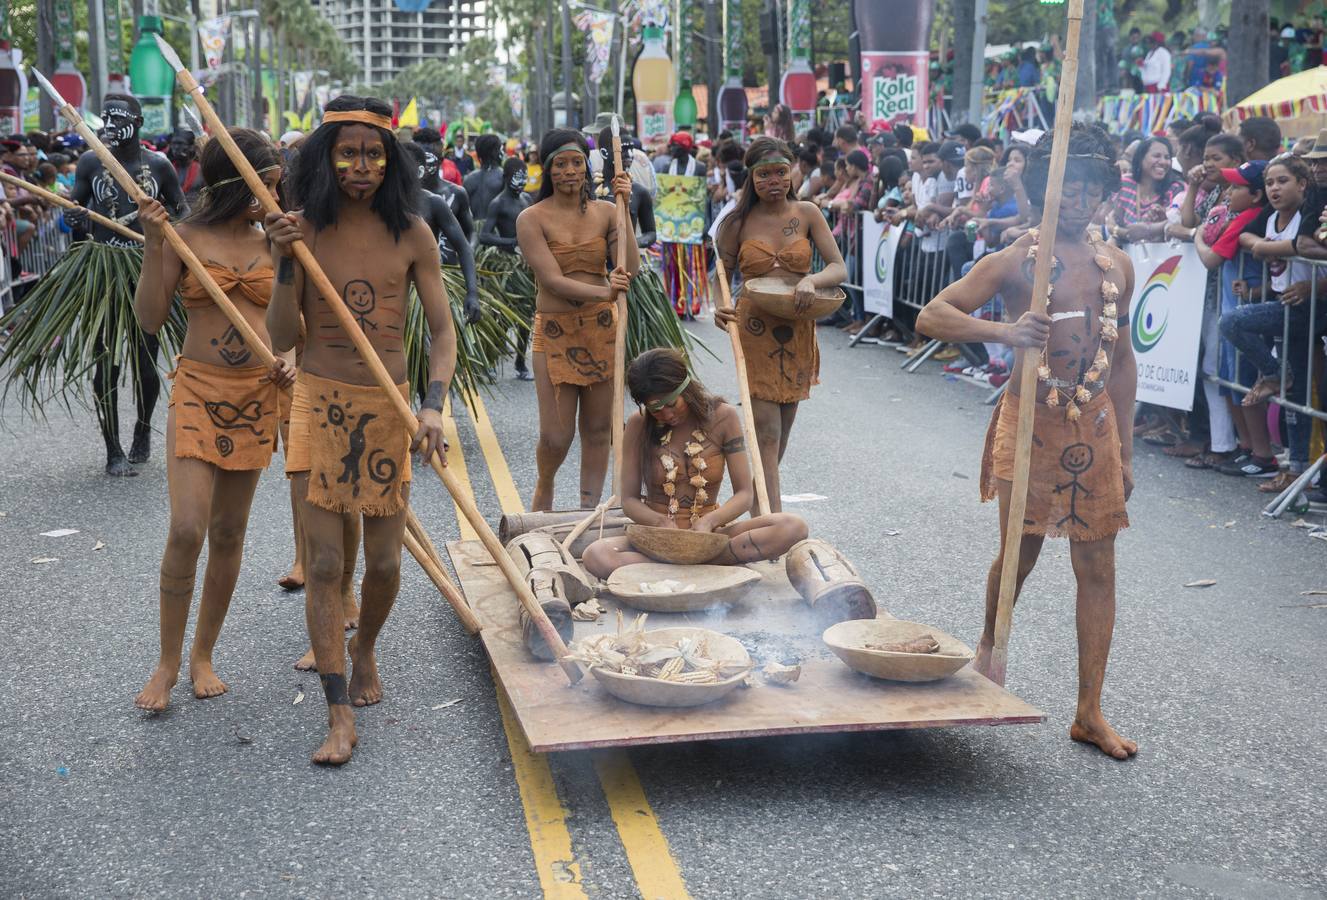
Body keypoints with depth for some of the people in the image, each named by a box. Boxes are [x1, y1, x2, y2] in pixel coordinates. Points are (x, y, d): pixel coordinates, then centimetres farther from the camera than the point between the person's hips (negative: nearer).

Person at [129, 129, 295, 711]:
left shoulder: (273, 243, 6)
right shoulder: (185, 238, -2)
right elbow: (150, 318, -6)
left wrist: (290, 358, -4)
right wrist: (153, 247, -14)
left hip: (257, 395, 3)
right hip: (198, 393, -3)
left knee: (229, 533, 8)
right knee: (186, 530, -13)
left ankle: (204, 655, 24)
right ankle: (168, 663, 4)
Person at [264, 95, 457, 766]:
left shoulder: (410, 234, -2)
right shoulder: (303, 230, -2)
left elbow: (443, 330, -2)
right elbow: (282, 338, -3)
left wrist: (433, 406, -16)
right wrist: (286, 263, -17)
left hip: (387, 408, 1)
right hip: (320, 403, -1)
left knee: (384, 561, 8)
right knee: (324, 562, -4)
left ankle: (364, 650, 40)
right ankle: (339, 715, 4)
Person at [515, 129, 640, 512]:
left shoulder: (604, 211, 4)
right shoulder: (532, 219, -5)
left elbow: (630, 267, -6)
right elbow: (552, 279, -16)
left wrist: (625, 208, -11)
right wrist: (604, 292, -32)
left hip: (602, 329, 3)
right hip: (554, 332, -3)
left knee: (597, 430, 8)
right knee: (557, 437, -3)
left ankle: (589, 509, 22)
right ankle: (544, 489, 29)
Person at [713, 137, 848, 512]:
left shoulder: (806, 214, 4)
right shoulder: (738, 222, 1)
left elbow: (840, 269, -2)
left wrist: (811, 280, -24)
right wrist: (718, 308, -16)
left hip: (798, 330, 3)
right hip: (755, 330, -2)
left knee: (782, 432, 12)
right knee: (767, 432, -10)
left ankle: (764, 506, 30)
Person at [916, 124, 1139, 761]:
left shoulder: (1116, 265, 7)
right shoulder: (1016, 261, -7)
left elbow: (1120, 357, 14)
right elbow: (932, 316, -15)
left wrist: (1125, 449, 14)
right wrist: (1003, 332, -32)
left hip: (1095, 423, 4)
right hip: (1031, 422, -4)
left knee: (1097, 566, 3)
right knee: (1019, 553, 5)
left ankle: (1090, 713, 12)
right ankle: (988, 645, 39)